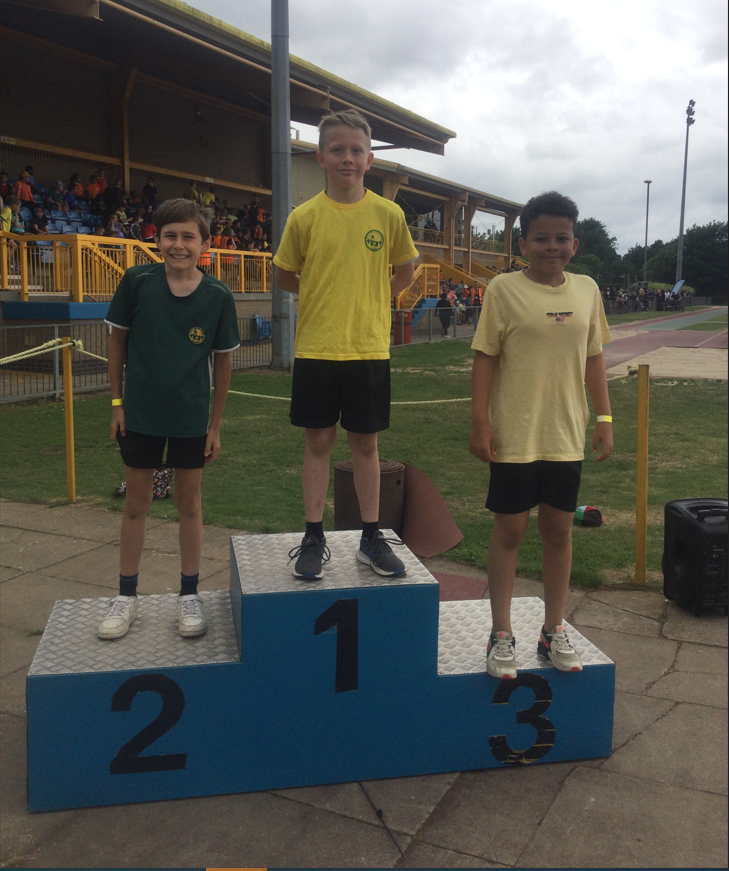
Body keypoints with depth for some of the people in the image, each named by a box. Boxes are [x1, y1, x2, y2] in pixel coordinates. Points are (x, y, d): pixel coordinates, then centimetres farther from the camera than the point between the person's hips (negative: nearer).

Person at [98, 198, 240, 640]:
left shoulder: (218, 296, -9)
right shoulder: (137, 281, -9)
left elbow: (223, 360, -1)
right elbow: (117, 339, 1)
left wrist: (216, 425, 1)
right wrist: (117, 401, -1)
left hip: (191, 417, 0)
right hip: (140, 413, 0)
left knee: (189, 503, 10)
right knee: (136, 503, 10)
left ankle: (190, 595, 25)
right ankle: (127, 596, 25)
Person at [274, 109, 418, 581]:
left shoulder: (389, 214, 0)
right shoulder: (305, 216, -2)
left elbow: (406, 269, 14)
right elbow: (285, 274, 11)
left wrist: (372, 300, 6)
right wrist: (323, 298, 7)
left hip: (369, 348, 1)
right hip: (316, 348, 0)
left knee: (365, 442, 9)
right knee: (318, 441, 7)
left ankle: (372, 537, 21)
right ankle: (315, 538, 19)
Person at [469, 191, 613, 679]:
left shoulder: (587, 290, 6)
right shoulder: (504, 289, -6)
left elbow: (594, 358, 11)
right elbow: (486, 357, -6)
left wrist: (604, 418, 8)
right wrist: (480, 422, -10)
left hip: (567, 437, 4)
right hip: (514, 437, -4)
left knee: (559, 531, 12)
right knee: (510, 531, 5)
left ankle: (554, 631, 27)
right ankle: (502, 634, 19)